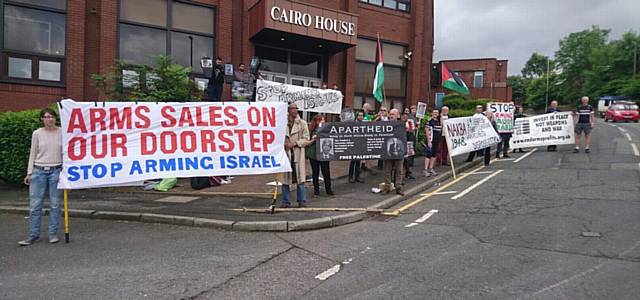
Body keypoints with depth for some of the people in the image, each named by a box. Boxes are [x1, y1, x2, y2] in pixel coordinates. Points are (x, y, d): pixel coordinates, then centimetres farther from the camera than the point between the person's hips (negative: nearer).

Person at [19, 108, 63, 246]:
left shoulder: (62, 133, 0)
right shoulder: (37, 133, 2)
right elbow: (33, 154, 7)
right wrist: (29, 173, 4)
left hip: (56, 171, -1)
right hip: (39, 171, 1)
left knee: (55, 204, 4)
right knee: (35, 204, 2)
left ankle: (53, 234, 15)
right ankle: (33, 235, 14)